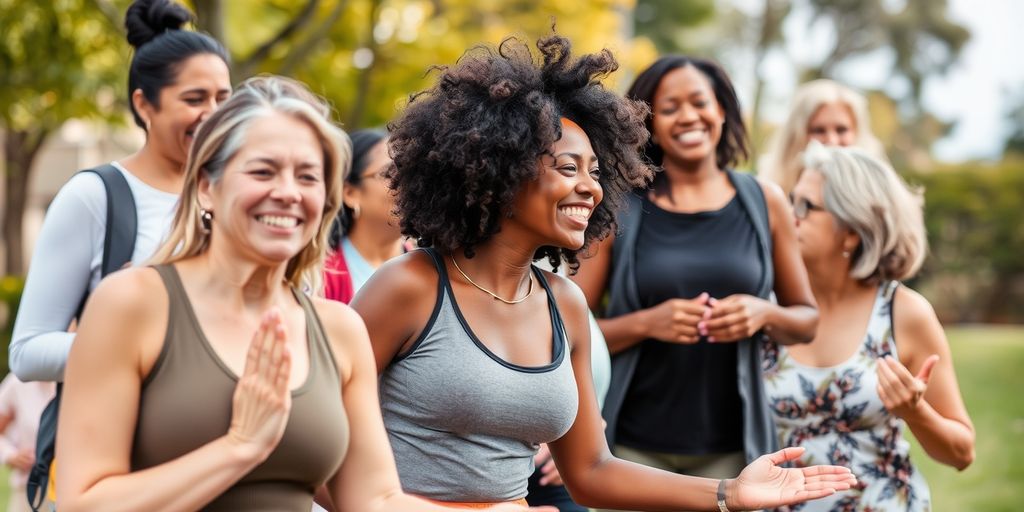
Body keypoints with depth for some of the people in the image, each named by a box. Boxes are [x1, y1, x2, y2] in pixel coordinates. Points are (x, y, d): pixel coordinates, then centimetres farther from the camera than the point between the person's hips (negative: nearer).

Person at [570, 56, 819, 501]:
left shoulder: (765, 203, 4)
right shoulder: (618, 209, -1)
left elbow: (809, 320, 11)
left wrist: (764, 314, -9)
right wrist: (646, 323, -17)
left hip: (734, 446, 2)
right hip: (635, 446, -1)